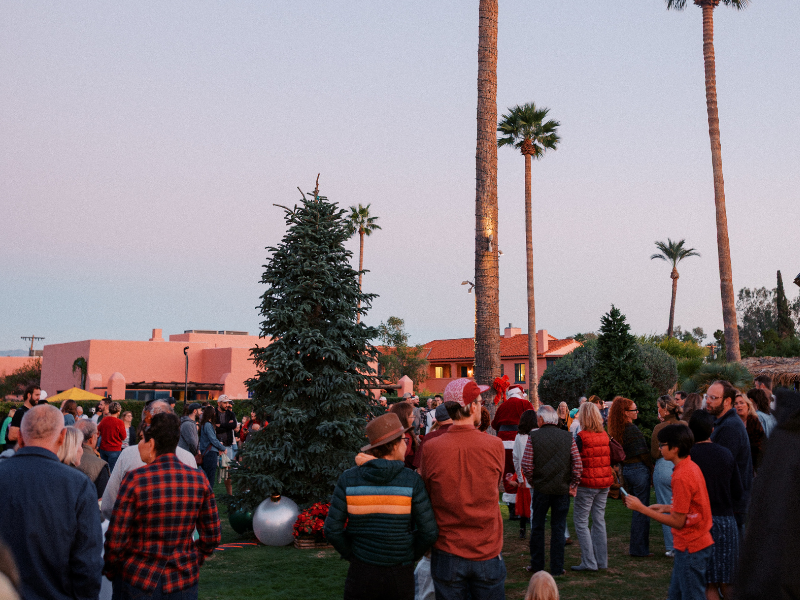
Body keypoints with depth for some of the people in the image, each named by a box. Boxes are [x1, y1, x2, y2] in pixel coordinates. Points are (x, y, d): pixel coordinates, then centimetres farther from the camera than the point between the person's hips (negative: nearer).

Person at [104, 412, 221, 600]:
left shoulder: (135, 479, -15)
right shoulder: (199, 479, -5)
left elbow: (116, 540, -12)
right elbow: (212, 537, 1)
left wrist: (110, 571, 6)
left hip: (137, 581, -2)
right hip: (184, 583, 2)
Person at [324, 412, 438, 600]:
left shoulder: (348, 479, -8)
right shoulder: (412, 481, -12)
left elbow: (332, 529, -8)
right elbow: (429, 532, -10)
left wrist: (352, 555, 8)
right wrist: (410, 557, 7)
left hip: (361, 571, 1)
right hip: (400, 574, -1)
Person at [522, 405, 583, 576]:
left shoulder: (533, 437, -7)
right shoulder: (568, 437, -1)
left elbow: (526, 465, -9)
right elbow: (578, 464, -4)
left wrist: (533, 482, 6)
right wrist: (573, 485, 4)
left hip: (540, 489, -1)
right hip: (562, 489, 1)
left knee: (537, 527, 12)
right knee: (558, 528, 9)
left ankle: (537, 565, 20)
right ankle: (557, 568, 13)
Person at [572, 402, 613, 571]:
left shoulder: (581, 437, -15)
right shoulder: (605, 436, 4)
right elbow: (610, 458, 13)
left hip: (587, 483, -6)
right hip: (604, 483, 6)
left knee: (580, 521, 2)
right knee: (599, 520, 14)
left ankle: (589, 562, 0)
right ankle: (602, 560, 19)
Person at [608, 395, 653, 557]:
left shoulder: (616, 430, 7)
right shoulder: (632, 429, -18)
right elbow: (643, 453, -15)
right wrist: (653, 468, -3)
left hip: (626, 469, 8)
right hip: (638, 469, -8)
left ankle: (635, 546, 23)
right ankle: (639, 548, 5)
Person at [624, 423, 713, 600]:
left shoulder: (681, 476, -24)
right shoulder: (691, 466, 6)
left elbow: (678, 522, -21)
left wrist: (641, 508, -17)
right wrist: (666, 508, 10)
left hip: (690, 548, -10)